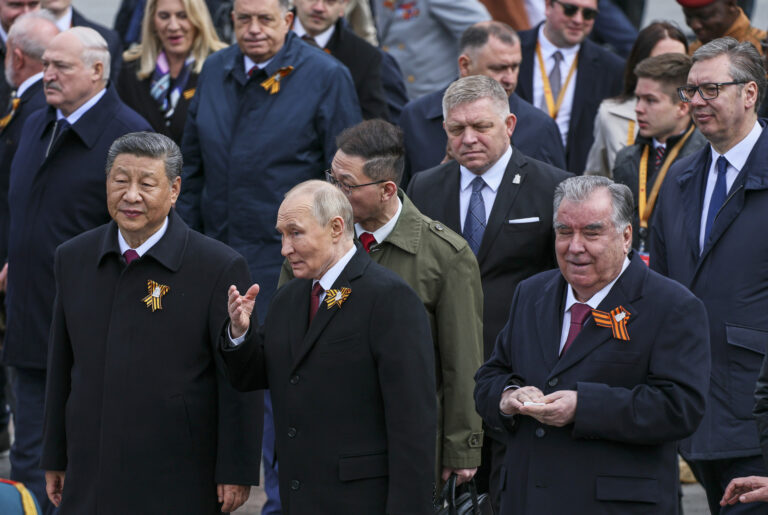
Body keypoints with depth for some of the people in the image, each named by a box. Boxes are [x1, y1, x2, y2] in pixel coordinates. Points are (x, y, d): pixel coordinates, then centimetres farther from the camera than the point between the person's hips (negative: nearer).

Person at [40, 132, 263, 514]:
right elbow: (62, 366, 14)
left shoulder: (219, 267, -7)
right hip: (90, 480, 4)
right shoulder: (74, 259, 8)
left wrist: (236, 472, -8)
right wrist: (55, 459, 15)